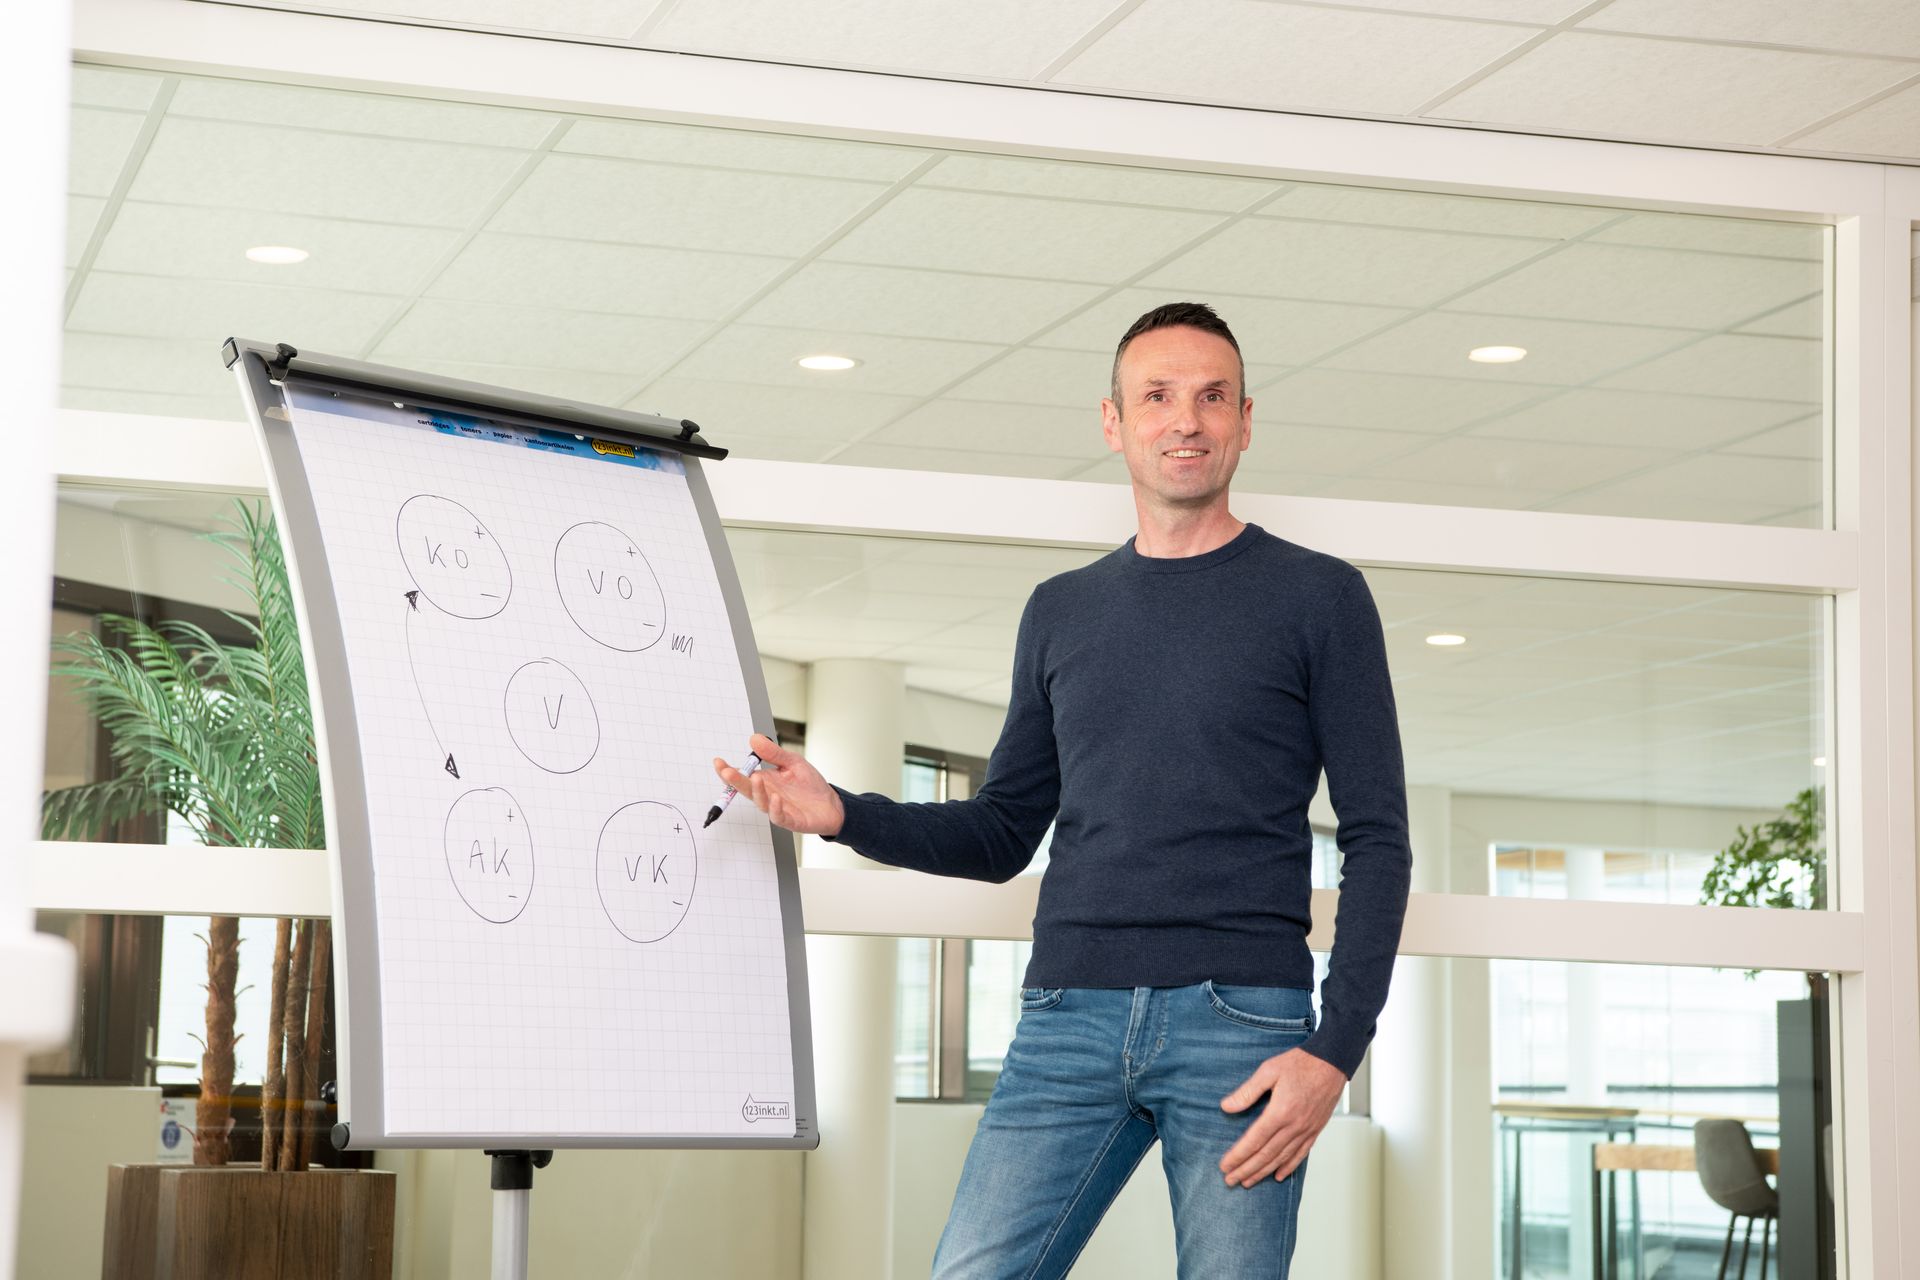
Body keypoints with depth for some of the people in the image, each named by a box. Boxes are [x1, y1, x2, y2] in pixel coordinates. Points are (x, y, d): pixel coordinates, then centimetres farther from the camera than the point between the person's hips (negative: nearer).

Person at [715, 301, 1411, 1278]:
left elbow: (1376, 839, 2)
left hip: (1242, 1022, -3)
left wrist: (1335, 1050, -8)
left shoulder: (1318, 597, 6)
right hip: (1071, 1017, 3)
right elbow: (1003, 836, 22)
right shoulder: (1061, 614, 18)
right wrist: (843, 814, 5)